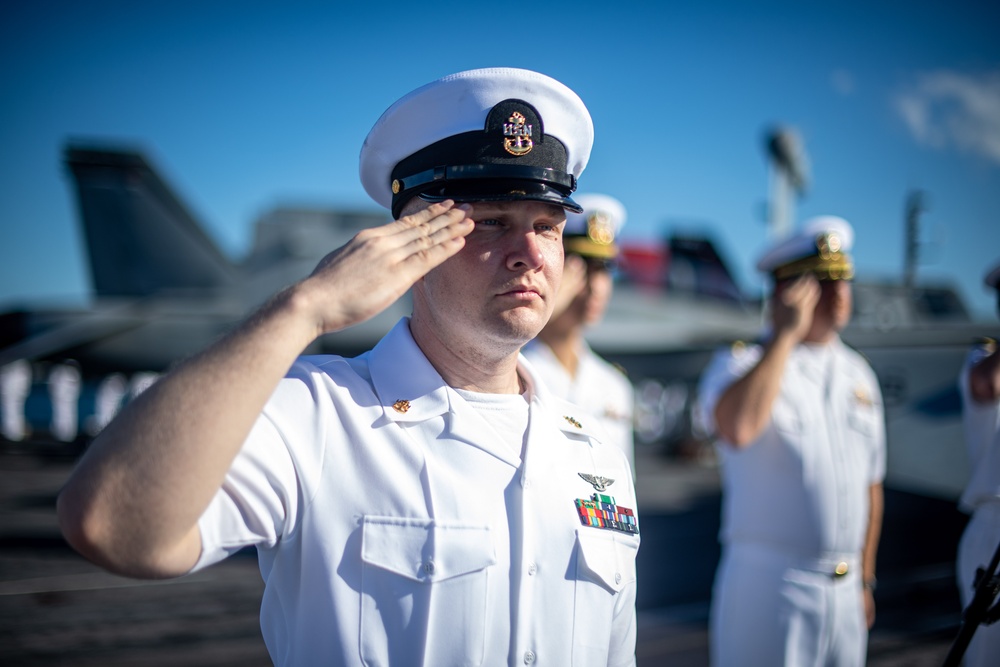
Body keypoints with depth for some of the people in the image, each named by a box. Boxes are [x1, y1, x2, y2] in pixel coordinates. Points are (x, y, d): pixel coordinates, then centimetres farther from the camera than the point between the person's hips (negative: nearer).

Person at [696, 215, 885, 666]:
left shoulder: (858, 373, 12)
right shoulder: (740, 362, -6)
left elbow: (870, 486, 17)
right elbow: (737, 428, -30)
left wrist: (865, 580, 17)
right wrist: (785, 333, -21)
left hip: (844, 592, 6)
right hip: (768, 584, -6)